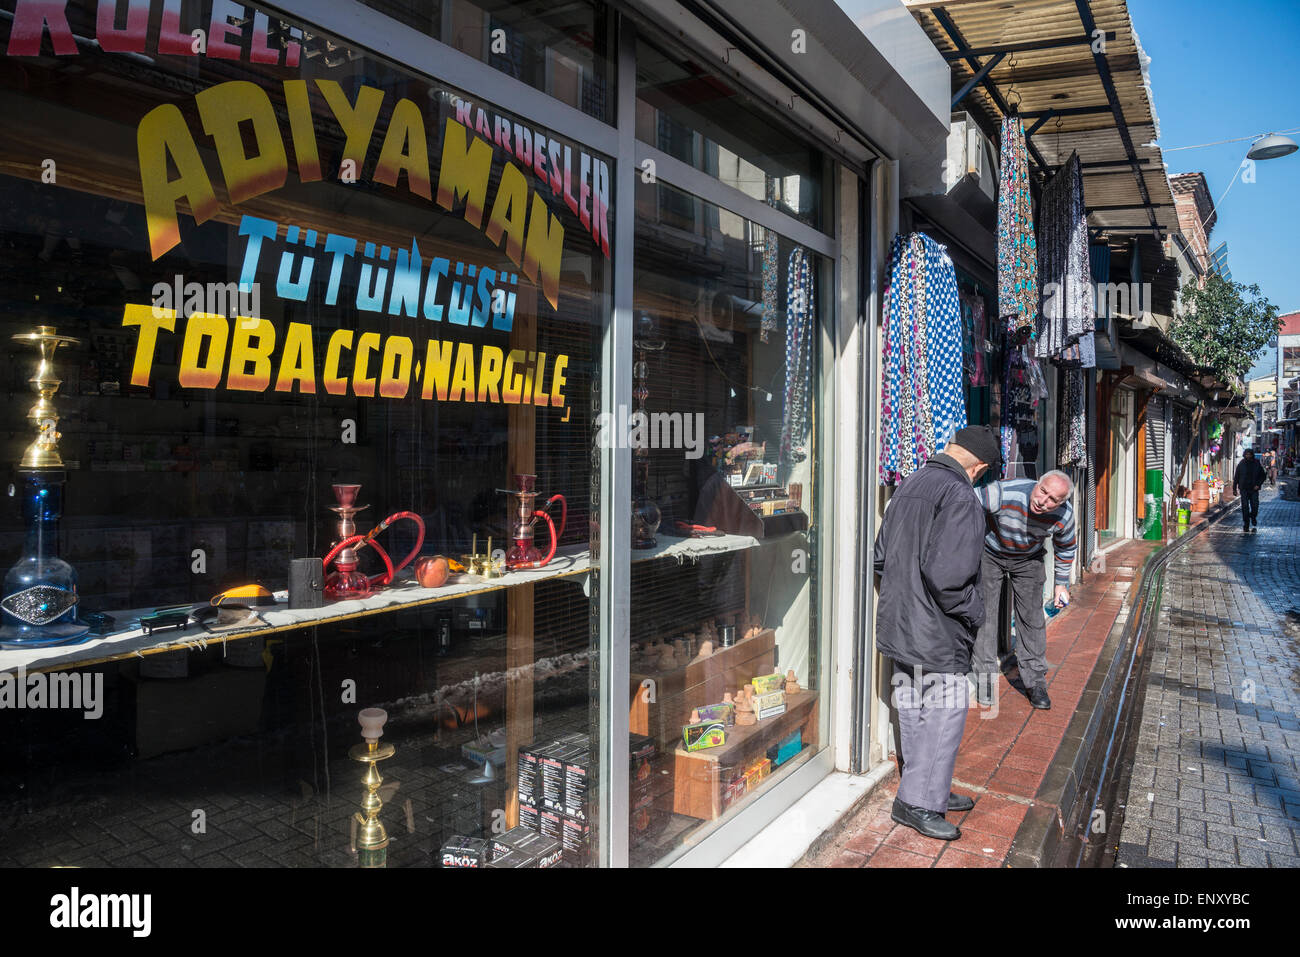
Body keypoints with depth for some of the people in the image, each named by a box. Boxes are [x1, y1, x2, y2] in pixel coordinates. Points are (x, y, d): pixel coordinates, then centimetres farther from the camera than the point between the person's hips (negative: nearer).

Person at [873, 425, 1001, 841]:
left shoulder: (908, 484, 9)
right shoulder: (961, 498, -19)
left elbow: (880, 557, 14)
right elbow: (947, 576, -27)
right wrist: (975, 613, -11)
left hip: (897, 626, 9)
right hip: (936, 634, -9)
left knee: (914, 711, 17)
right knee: (945, 713, 4)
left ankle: (932, 791, 33)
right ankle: (916, 801, 12)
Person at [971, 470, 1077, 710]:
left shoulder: (1064, 515, -23)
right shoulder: (1004, 493, -38)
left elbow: (1066, 547, -1)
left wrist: (1062, 583, 6)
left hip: (1028, 560, 2)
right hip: (989, 553, -2)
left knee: (1031, 617, 1)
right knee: (984, 613, -6)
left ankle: (1034, 681, 13)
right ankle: (985, 678, 6)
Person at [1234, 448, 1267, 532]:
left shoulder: (1257, 464, 3)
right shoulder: (1241, 464, 2)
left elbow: (1263, 476, 9)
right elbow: (1236, 477, 7)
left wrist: (1258, 484, -6)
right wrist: (1234, 488, 3)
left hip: (1254, 489, 0)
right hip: (1244, 489, 0)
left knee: (1255, 506, -5)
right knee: (1245, 507, -4)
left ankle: (1253, 517, 28)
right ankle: (1246, 524, 3)